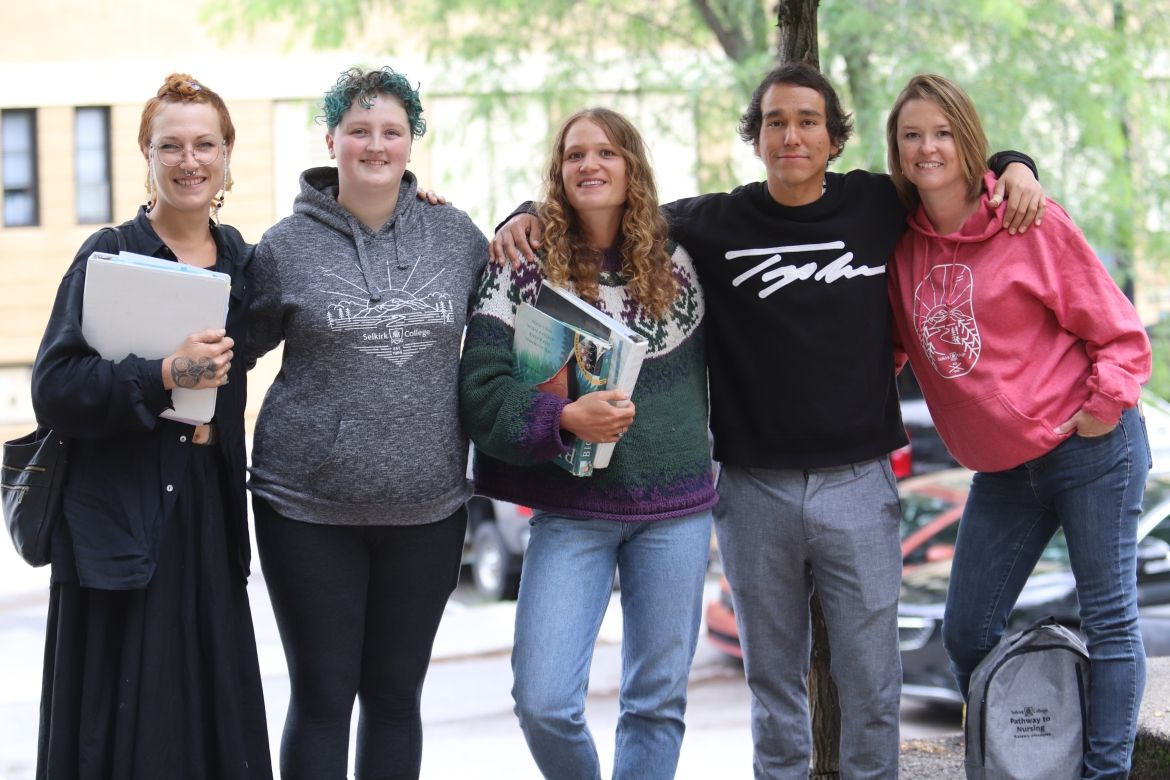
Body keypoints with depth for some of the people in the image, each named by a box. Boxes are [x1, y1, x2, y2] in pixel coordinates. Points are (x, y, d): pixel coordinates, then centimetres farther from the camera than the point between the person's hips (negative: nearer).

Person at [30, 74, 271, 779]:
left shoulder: (241, 258, 10)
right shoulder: (109, 256, -5)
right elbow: (55, 391, -12)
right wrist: (164, 375, -22)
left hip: (208, 510, 5)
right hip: (122, 516, -5)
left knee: (214, 713, 6)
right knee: (127, 719, -3)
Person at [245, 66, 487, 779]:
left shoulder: (457, 235, 5)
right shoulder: (288, 246, -1)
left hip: (428, 504, 2)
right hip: (310, 506, -2)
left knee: (397, 694, 12)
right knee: (322, 695, 4)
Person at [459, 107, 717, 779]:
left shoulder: (675, 260, 3)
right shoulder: (525, 268, -5)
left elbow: (705, 369, 16)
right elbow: (481, 388, -11)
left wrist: (701, 461, 10)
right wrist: (565, 417, -24)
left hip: (677, 509, 2)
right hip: (573, 512, -2)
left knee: (658, 699, 7)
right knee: (543, 702, -8)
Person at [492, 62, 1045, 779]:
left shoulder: (877, 206, 3)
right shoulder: (715, 224, 1)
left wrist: (1015, 169, 1)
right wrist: (532, 218, -7)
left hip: (859, 483, 0)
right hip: (755, 489, 0)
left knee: (871, 684, 4)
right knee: (774, 681, 11)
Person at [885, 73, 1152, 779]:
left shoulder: (1034, 224, -10)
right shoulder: (903, 244, 4)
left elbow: (1119, 331, -6)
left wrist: (1107, 402, -18)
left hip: (1092, 452, -5)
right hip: (1002, 470, 6)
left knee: (1110, 618, 0)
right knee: (967, 634, 8)